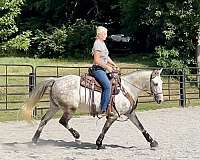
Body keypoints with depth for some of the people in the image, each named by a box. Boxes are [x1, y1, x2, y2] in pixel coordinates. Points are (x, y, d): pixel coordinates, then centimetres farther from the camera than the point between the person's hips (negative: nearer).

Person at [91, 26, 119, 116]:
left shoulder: (102, 43, 16)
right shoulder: (97, 44, -14)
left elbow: (106, 57, 26)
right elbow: (97, 60, -21)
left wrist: (114, 65, 15)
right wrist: (107, 67, -15)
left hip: (103, 69, 11)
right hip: (98, 69, -11)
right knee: (108, 86, -24)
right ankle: (103, 110, -22)